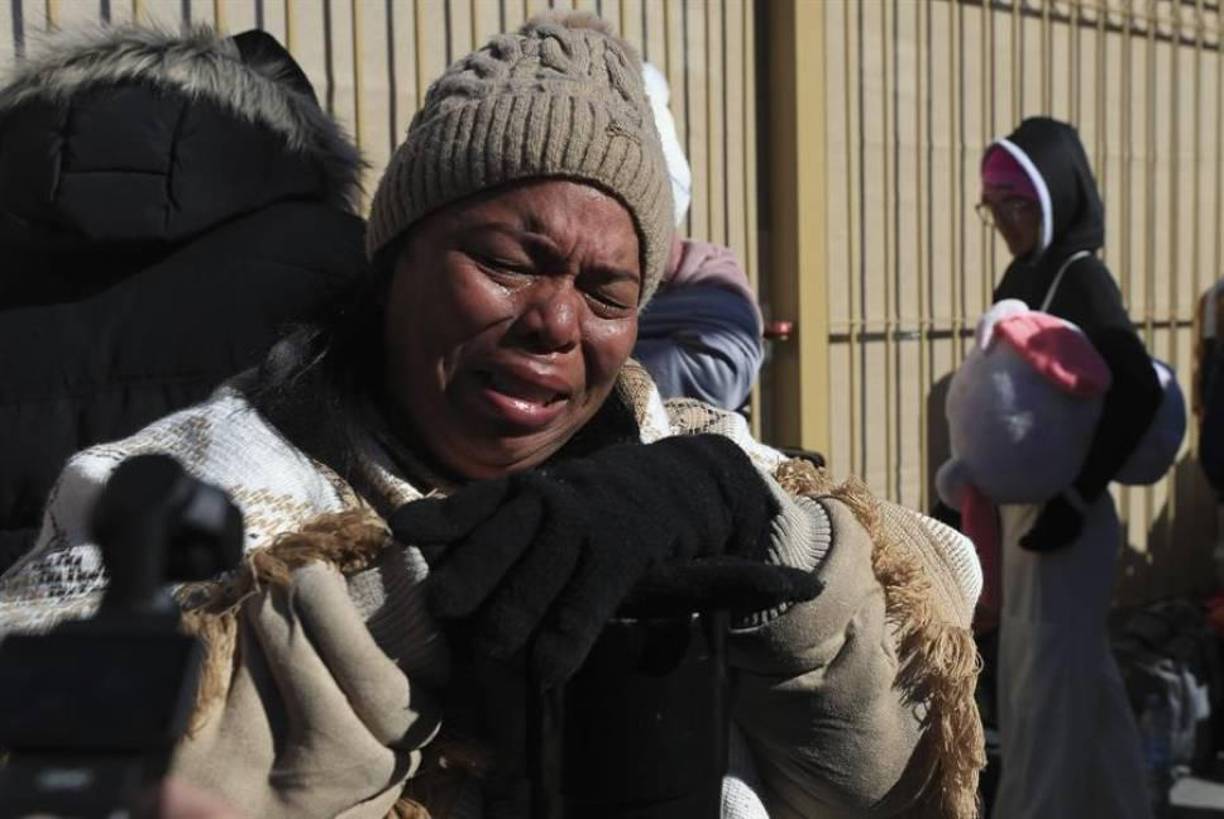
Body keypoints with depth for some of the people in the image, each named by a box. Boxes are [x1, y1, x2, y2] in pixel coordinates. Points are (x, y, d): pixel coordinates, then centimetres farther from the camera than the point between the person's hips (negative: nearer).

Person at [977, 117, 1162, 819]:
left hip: (1064, 507, -8)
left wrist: (1076, 498, -22)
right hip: (1023, 500, 8)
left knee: (1051, 674, -1)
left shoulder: (1081, 278, -14)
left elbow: (1139, 392, -24)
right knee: (1077, 668, 17)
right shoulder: (1023, 277, 10)